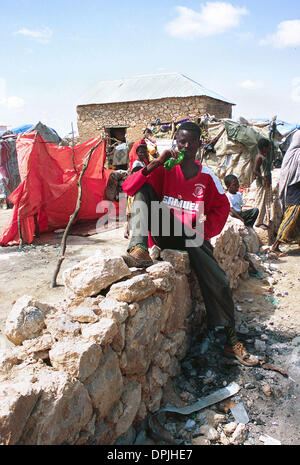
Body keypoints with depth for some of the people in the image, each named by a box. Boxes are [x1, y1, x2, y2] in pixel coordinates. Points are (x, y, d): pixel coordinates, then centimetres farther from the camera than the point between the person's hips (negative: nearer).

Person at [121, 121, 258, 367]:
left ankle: (231, 340, 5)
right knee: (144, 188, -20)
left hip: (191, 235, 1)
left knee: (218, 281, -15)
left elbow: (222, 207, 11)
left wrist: (205, 230, -5)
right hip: (164, 231, 0)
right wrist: (155, 164, -22)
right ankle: (139, 249, -37)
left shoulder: (207, 177, 3)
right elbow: (129, 187, -10)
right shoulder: (164, 170, -1)